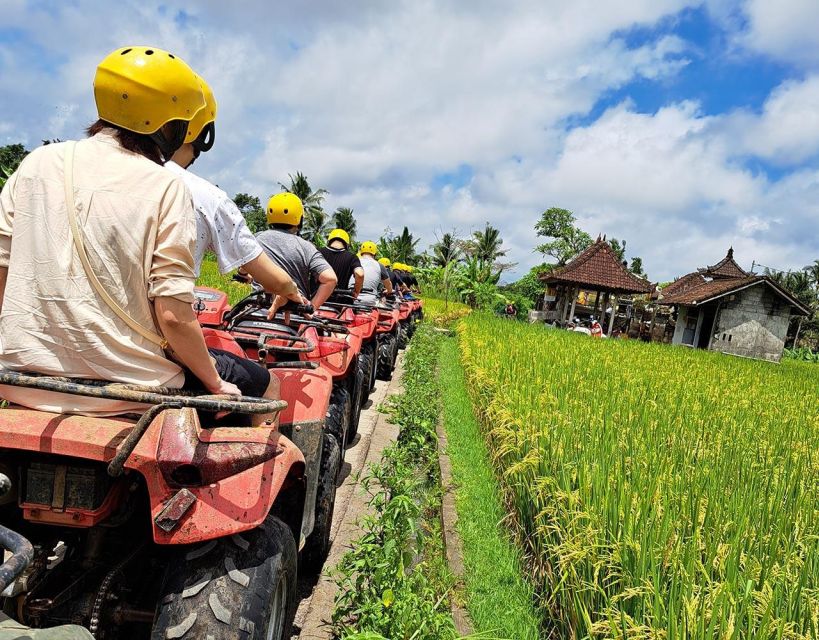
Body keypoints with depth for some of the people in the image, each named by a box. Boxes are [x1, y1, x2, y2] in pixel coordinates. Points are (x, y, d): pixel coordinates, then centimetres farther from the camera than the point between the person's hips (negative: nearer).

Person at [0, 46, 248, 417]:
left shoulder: (37, 163, 2)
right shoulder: (164, 188, -12)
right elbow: (173, 314, -16)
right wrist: (216, 385, 0)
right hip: (122, 386, -6)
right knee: (256, 381, 17)